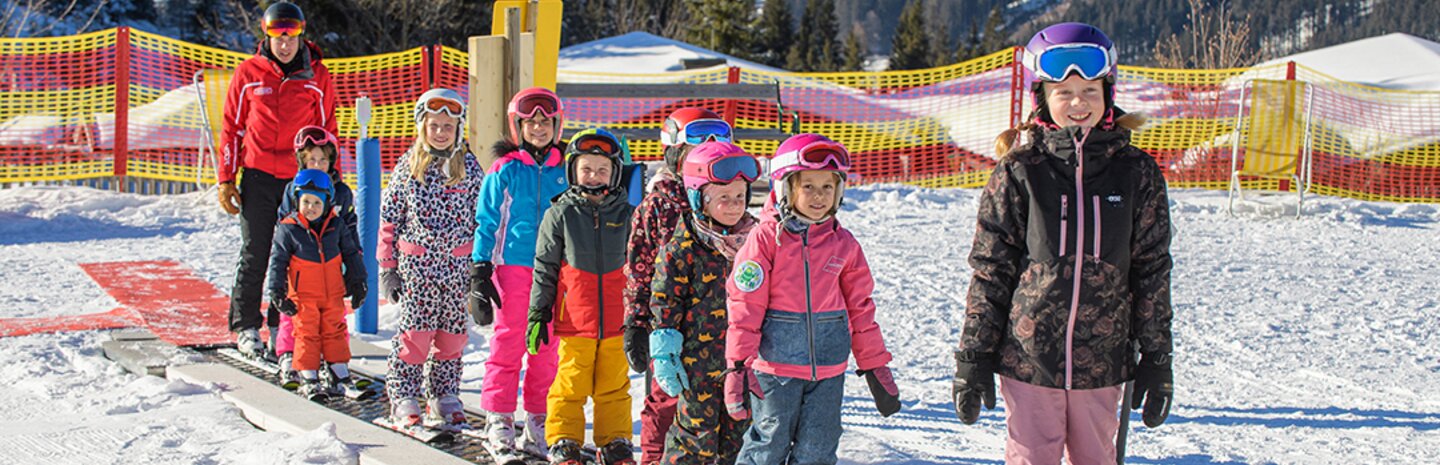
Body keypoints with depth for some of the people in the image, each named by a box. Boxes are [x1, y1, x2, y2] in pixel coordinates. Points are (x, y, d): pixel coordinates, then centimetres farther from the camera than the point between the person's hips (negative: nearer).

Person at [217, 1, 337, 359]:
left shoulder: (317, 77, 3)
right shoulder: (249, 74, 2)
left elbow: (327, 131, 10)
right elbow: (232, 127, 7)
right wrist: (226, 180, 3)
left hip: (302, 179, 1)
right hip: (258, 177, 0)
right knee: (255, 256, 3)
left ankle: (282, 326, 14)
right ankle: (246, 327, 14)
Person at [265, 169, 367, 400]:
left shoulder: (336, 226, 0)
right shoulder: (288, 229, -8)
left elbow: (351, 254, 12)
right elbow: (278, 261, -3)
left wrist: (357, 282, 13)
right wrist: (277, 292, -7)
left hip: (333, 293, 3)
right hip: (303, 295, -3)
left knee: (335, 331, 11)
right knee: (307, 334, 0)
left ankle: (341, 374, 21)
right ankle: (308, 378, 7)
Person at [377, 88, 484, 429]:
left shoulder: (469, 167, 4)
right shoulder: (408, 165, 1)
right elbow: (390, 217, 5)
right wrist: (387, 266, 2)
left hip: (457, 265, 2)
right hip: (416, 263, -1)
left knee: (452, 333, 6)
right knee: (414, 333, -4)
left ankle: (445, 399, 19)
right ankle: (404, 400, 8)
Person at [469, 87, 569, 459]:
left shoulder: (563, 171, 8)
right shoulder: (504, 170, 1)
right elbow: (487, 223, 2)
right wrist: (480, 274, -3)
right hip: (513, 266, -3)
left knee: (547, 348, 5)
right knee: (509, 343, -5)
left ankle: (539, 425, 14)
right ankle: (499, 421, 2)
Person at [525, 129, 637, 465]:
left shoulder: (625, 215, 6)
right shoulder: (560, 214, 0)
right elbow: (545, 268, 4)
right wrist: (538, 314, 1)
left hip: (616, 322, 2)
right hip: (574, 322, -2)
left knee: (614, 387, 8)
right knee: (570, 386, 3)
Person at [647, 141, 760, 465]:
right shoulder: (684, 246, -12)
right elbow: (665, 301, -9)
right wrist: (664, 354, -11)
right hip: (698, 360, -5)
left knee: (739, 430, 12)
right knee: (698, 432, 0)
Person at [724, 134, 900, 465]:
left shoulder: (844, 243, 6)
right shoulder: (766, 238, -6)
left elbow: (860, 307, 13)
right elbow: (745, 304, -9)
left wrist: (875, 366, 14)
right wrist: (738, 363, -14)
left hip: (829, 368, 4)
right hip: (775, 365, -3)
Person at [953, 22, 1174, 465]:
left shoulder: (1136, 172, 2)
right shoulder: (1018, 171, -3)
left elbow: (1152, 271, 7)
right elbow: (990, 271, 1)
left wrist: (1156, 359, 6)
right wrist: (972, 359, 0)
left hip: (1101, 360, 2)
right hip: (1028, 358, -1)